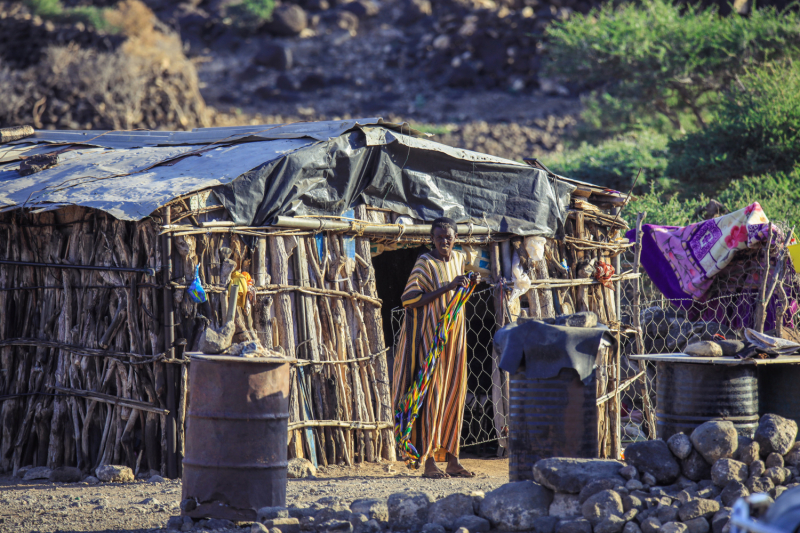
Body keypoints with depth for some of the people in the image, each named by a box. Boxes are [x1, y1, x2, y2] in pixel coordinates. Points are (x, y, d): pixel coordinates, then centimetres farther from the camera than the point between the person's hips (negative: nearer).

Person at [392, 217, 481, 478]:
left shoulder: (459, 259, 10)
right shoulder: (425, 263, -10)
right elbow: (409, 299, -18)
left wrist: (469, 284, 5)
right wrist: (446, 288, -20)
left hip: (454, 332, 7)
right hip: (431, 334, -7)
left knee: (454, 393, 6)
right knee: (432, 392, -8)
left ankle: (452, 459, 11)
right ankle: (428, 461, -5)